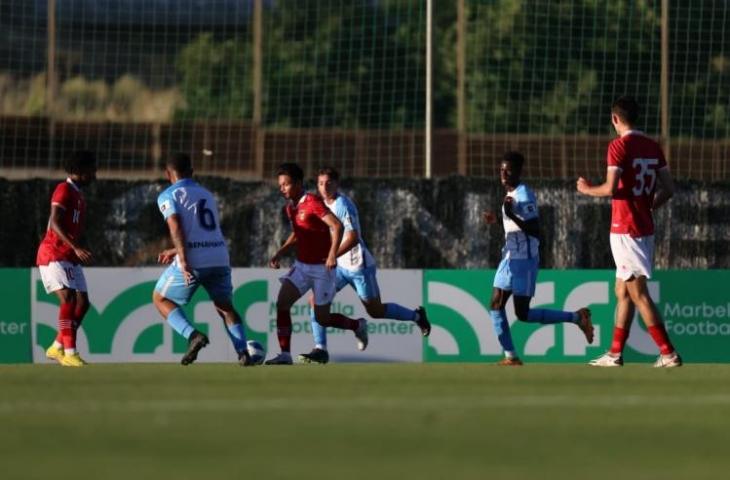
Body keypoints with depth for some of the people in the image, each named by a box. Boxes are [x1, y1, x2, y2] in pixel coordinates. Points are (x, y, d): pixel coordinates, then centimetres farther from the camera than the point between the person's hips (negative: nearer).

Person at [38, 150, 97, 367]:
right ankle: (69, 352, -26)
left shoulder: (79, 196, 21)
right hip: (53, 254, -9)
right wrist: (76, 248, -30)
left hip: (71, 258, 9)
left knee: (82, 302, 2)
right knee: (68, 298, -21)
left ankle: (57, 348, 13)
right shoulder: (64, 190, -9)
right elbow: (55, 223, -21)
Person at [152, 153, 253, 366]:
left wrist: (183, 261, -21)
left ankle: (193, 335, -7)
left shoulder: (168, 196, 4)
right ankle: (243, 352, -2)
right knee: (224, 306, 18)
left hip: (192, 261, -5)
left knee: (161, 299, 14)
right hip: (220, 258, 5)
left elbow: (176, 228, -12)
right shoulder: (207, 195, 23)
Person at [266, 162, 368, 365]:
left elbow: (337, 226, -25)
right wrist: (280, 253, 13)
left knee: (322, 318, 1)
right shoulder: (290, 208, 8)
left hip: (321, 267, -7)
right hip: (301, 265, 7)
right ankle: (285, 355, -8)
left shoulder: (313, 203, -17)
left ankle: (358, 326, 29)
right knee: (282, 303, -10)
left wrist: (332, 254, -35)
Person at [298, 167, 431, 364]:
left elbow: (353, 238, -29)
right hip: (340, 266, 8)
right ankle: (320, 349, -7)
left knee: (376, 311, 6)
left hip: (359, 266, -8)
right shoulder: (322, 205, 5)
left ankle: (416, 316, 31)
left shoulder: (343, 205, -21)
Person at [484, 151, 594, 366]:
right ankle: (510, 356, 5)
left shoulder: (524, 195, -15)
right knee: (496, 305, 3)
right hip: (509, 257, 9)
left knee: (523, 314, -10)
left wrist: (512, 215, -31)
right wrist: (496, 219, 25)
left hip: (524, 259, -9)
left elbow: (534, 231, -21)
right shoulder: (511, 195, 14)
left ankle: (576, 318, 0)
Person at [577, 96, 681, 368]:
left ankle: (668, 353, -15)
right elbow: (669, 189, 10)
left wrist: (587, 190, -1)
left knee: (638, 294, -9)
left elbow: (611, 188, -19)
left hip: (625, 229, -8)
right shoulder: (653, 147, 10)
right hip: (646, 228, 8)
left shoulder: (619, 146, -12)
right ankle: (616, 353, 21)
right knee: (622, 292, 17)